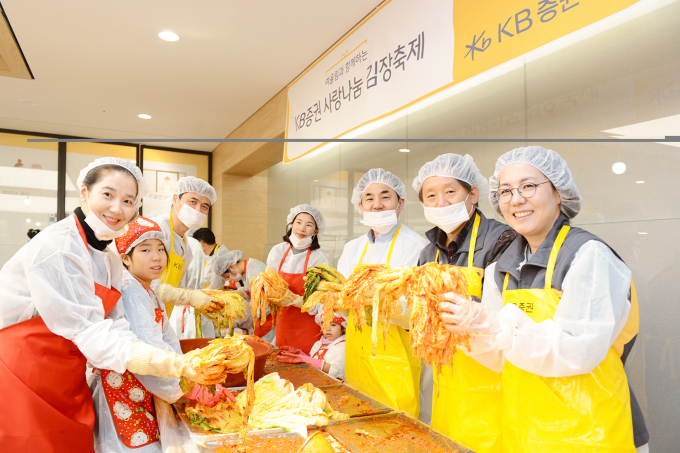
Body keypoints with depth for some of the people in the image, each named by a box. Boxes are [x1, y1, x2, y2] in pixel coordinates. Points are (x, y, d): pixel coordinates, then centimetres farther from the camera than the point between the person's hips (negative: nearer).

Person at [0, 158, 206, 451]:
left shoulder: (111, 259, 7)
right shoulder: (56, 246, -19)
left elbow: (113, 325, -1)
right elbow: (87, 329, -26)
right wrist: (140, 358, -40)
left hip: (67, 385, 8)